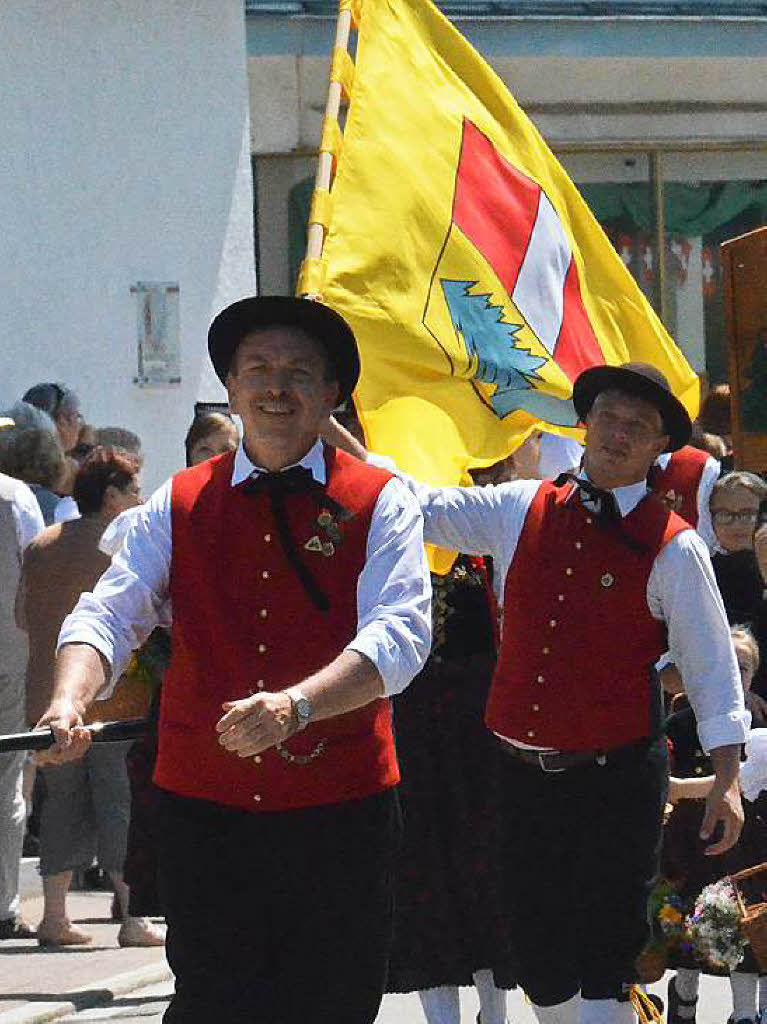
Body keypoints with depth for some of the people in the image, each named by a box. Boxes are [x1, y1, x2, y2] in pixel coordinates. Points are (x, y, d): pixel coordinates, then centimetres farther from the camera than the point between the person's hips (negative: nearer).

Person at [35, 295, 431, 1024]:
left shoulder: (379, 503, 1)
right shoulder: (179, 506, 8)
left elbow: (399, 635, -13)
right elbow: (108, 613, -2)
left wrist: (295, 705, -31)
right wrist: (69, 700, -25)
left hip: (340, 809, -1)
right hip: (206, 807, 1)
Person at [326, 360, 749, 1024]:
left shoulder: (672, 547, -5)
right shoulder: (523, 511, 6)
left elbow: (712, 669, -2)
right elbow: (415, 505, 10)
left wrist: (726, 779, -9)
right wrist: (327, 430, 1)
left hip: (616, 777, -4)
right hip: (527, 770, 4)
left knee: (604, 951, -5)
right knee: (536, 944, 12)